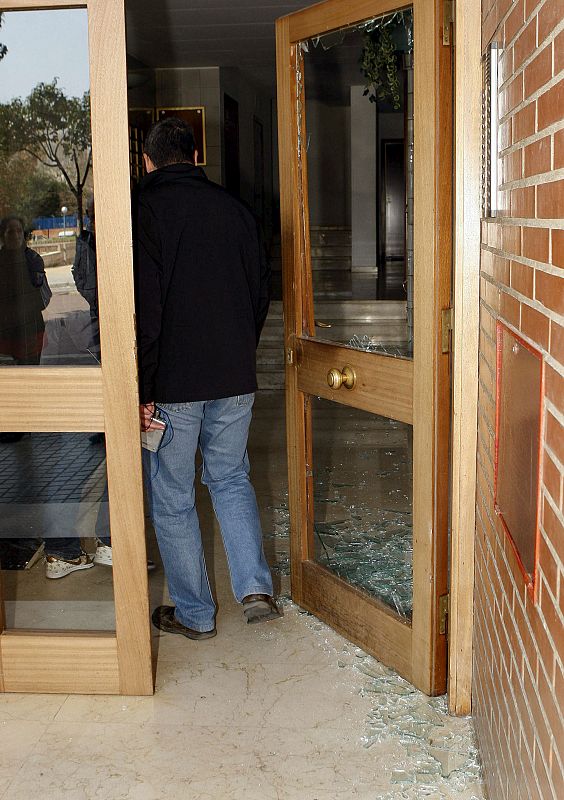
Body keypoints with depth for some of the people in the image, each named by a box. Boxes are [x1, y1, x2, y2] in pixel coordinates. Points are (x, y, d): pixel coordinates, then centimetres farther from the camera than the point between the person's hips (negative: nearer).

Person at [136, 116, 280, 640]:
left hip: (173, 383, -5)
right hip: (236, 379, 5)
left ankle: (194, 613, 19)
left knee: (172, 498, 9)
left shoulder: (145, 210, -9)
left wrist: (142, 391, -13)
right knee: (231, 478, 21)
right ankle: (255, 587, 10)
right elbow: (261, 294, 11)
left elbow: (144, 309, -17)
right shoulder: (235, 209, 6)